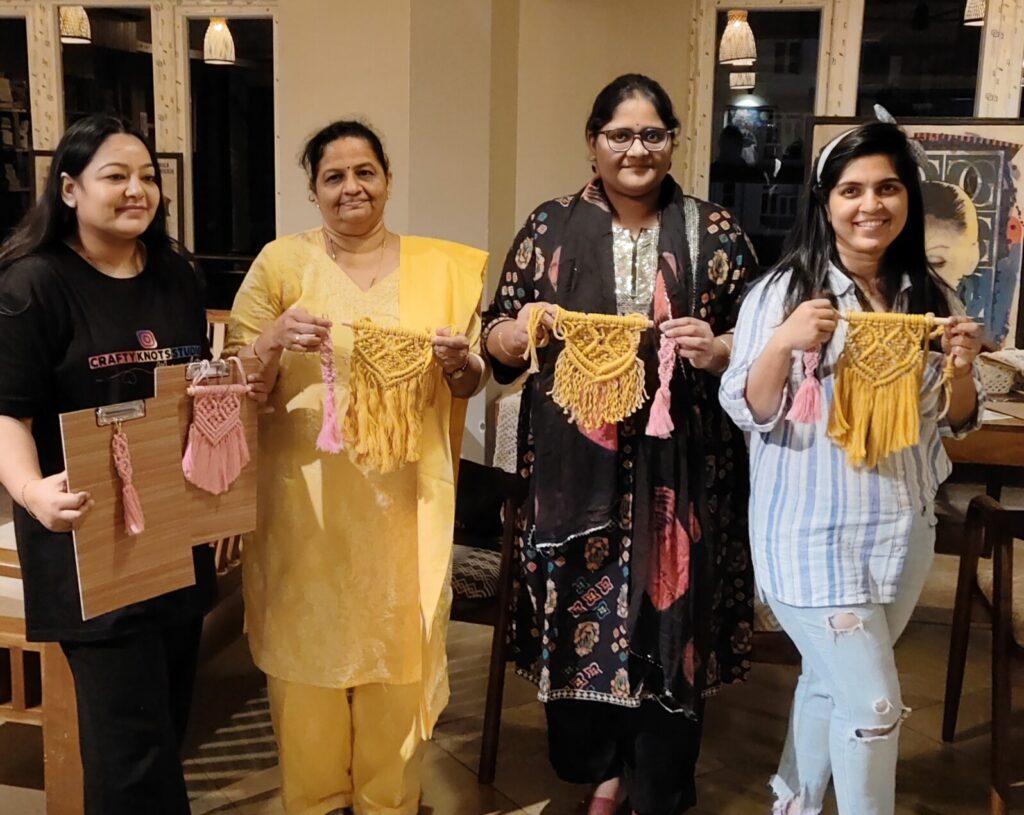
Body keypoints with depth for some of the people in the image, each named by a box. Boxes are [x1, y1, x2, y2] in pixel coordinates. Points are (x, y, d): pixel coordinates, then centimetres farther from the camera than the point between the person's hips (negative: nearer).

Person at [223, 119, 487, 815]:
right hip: (307, 492, -1)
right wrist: (273, 339, -19)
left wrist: (458, 361, -12)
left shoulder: (442, 266, 6)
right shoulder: (281, 261, 1)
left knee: (400, 642, 9)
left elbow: (472, 384, 10)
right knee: (309, 640, 8)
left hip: (406, 492, 1)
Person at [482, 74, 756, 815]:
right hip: (575, 468, 1)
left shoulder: (716, 234, 4)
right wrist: (519, 330, -14)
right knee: (580, 615, 9)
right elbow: (497, 338, 8)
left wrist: (716, 350, -15)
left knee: (670, 620, 6)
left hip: (678, 471, 0)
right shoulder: (550, 228, 6)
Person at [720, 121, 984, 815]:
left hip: (902, 529, 5)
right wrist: (783, 344, -28)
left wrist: (963, 368, -11)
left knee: (831, 683, 20)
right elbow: (749, 414, -11)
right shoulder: (782, 291, -10)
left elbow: (955, 423, 10)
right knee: (875, 703, -3)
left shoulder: (932, 296, 4)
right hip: (812, 532, -5)